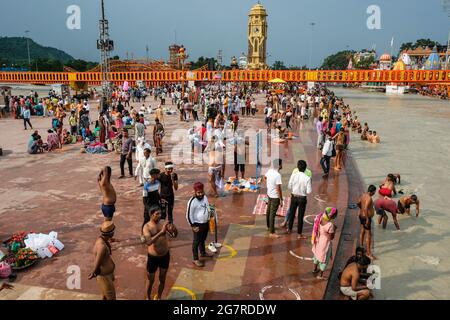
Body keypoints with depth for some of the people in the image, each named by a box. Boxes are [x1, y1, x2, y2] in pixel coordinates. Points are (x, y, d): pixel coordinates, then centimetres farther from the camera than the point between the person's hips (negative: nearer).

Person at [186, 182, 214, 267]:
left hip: (206, 223, 7)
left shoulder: (205, 197, -1)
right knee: (196, 242, 7)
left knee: (203, 239, 26)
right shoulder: (192, 201, -24)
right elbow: (189, 215, -19)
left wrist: (208, 220, 16)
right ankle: (195, 259, 20)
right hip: (198, 225, -7)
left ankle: (203, 253, 47)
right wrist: (193, 226, -16)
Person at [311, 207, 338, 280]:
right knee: (324, 259, 16)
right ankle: (320, 276, 32)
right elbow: (331, 237, -20)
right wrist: (334, 229, -9)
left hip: (318, 241, 7)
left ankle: (315, 269, 53)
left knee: (317, 255, 30)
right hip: (325, 243, -7)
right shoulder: (330, 225, -32)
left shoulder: (319, 218, -15)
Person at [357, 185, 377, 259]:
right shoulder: (369, 198, -23)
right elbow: (365, 209, -32)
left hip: (361, 216, 10)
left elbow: (358, 203, 22)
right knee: (368, 235, -6)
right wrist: (367, 219, -29)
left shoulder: (363, 195, 6)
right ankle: (369, 253, -4)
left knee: (362, 232, 22)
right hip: (366, 217, -10)